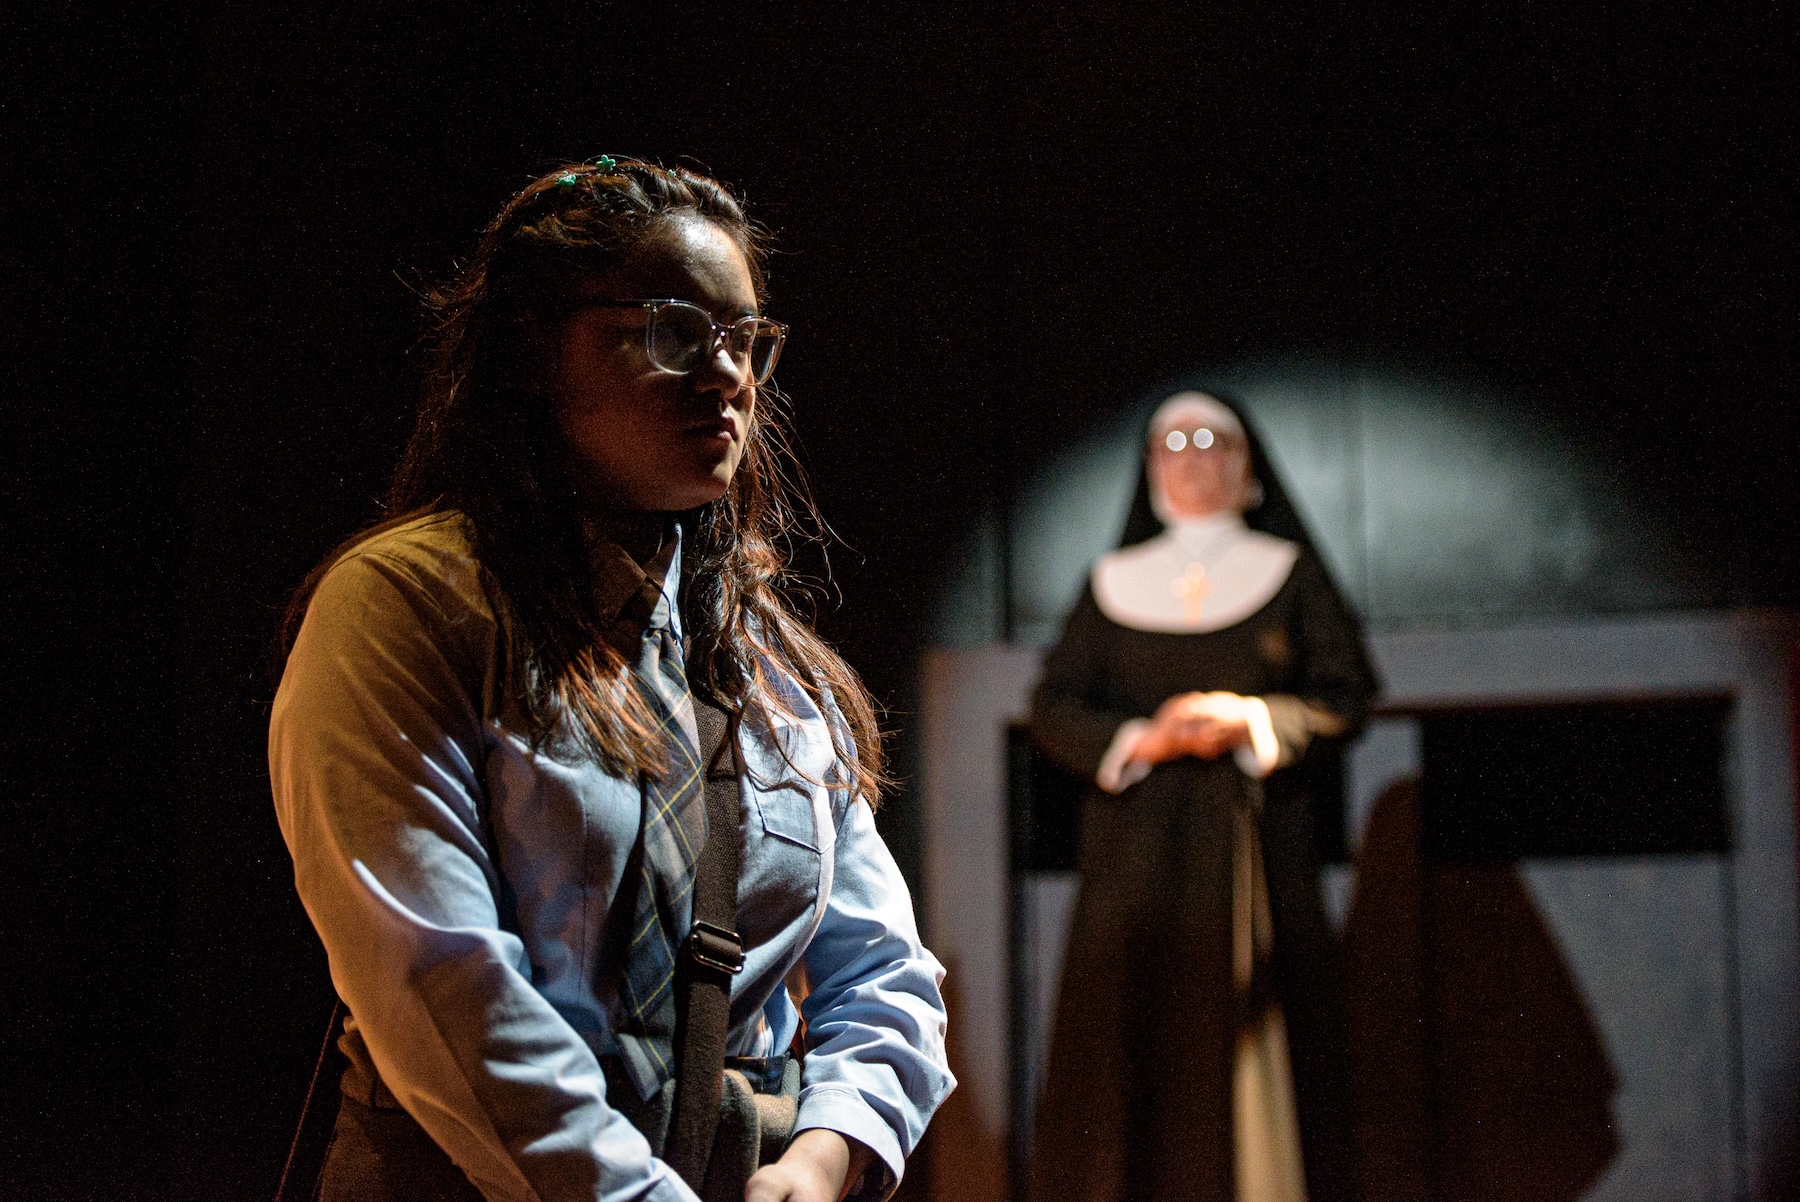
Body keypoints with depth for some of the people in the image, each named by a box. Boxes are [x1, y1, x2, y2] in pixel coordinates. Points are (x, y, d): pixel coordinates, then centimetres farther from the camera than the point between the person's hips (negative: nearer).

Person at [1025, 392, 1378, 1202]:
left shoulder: (1290, 571, 12)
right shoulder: (1113, 582, 14)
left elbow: (1348, 693, 5)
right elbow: (1054, 705, 8)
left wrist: (1251, 721, -11)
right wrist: (1142, 740, -9)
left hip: (1254, 846, -1)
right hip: (1138, 855, 1)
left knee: (1250, 1038, -7)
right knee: (1136, 1039, -6)